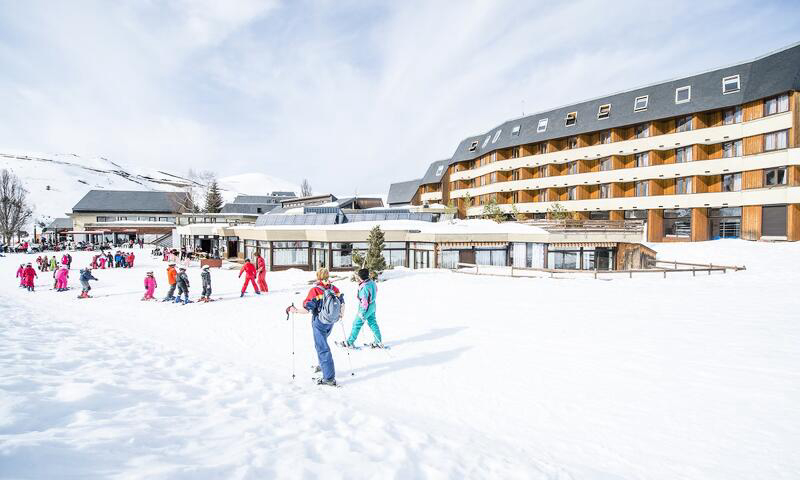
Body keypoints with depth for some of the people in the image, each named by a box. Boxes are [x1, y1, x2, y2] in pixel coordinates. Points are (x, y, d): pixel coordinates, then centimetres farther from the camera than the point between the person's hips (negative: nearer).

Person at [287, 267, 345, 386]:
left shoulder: (315, 290, -18)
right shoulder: (334, 289, -1)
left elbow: (307, 309, -19)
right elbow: (342, 303, 9)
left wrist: (294, 310, -4)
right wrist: (341, 314, 28)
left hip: (319, 322, -6)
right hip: (331, 322, 6)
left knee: (322, 348, -2)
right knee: (321, 342, 29)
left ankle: (329, 378, -1)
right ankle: (323, 365, 43)